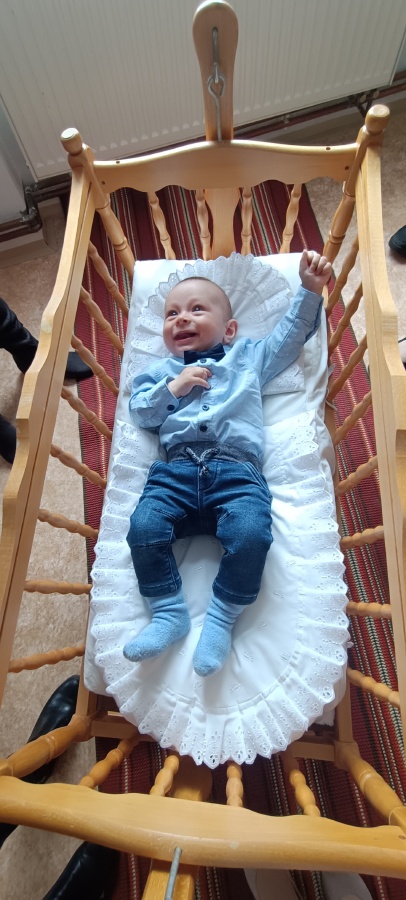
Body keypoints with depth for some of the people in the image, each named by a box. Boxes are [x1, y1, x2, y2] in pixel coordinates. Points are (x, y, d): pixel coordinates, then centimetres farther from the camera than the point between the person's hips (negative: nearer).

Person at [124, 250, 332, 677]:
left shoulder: (249, 356, 27)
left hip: (237, 469, -1)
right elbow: (138, 411, 17)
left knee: (250, 534, -27)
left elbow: (291, 333, 27)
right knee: (144, 528, -21)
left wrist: (310, 290, 15)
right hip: (177, 468, 2)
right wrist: (174, 387, 3)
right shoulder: (161, 370, 28)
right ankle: (168, 611, -1)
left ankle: (222, 616, -4)